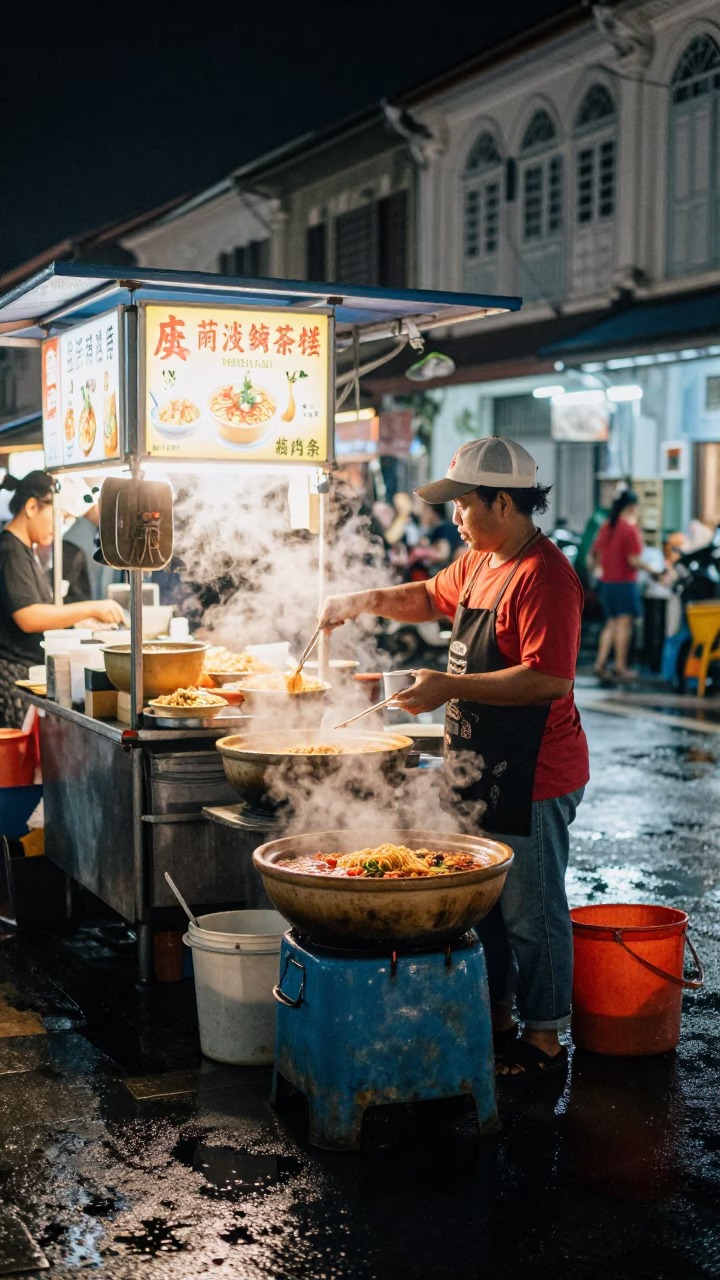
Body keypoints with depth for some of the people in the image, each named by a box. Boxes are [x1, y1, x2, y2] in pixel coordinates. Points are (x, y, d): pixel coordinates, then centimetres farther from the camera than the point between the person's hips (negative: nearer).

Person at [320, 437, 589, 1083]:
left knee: (530, 912, 2)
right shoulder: (478, 563, 12)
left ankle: (544, 1039, 16)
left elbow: (550, 678, -27)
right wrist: (364, 601, 17)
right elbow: (432, 597, 32)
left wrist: (452, 686, -25)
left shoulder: (544, 575, -19)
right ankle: (498, 1017, 33)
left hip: (531, 779, -10)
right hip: (478, 773, 10)